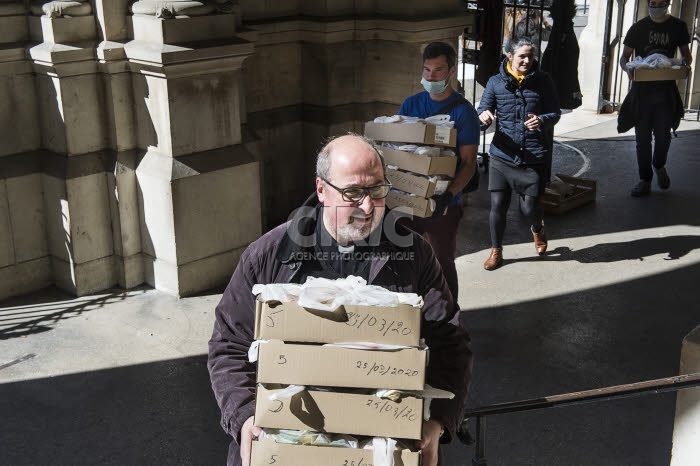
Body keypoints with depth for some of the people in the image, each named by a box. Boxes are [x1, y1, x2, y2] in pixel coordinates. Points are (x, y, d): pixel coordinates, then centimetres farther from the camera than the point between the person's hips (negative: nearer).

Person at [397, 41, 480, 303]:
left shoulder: (463, 111, -7)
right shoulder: (411, 104, 7)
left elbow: (468, 163, -12)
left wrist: (448, 195, -28)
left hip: (443, 203, -4)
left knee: (443, 264, 8)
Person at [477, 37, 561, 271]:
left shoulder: (542, 81, 1)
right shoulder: (495, 82, 2)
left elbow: (555, 113, 4)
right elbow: (483, 110, 1)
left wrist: (542, 121, -19)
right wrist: (484, 116, -24)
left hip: (534, 157, -1)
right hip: (502, 155, 1)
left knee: (529, 207, 2)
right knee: (498, 204, 0)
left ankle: (537, 228, 39)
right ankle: (496, 250, 21)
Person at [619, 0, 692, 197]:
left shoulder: (678, 27, 6)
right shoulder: (638, 28, 4)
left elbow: (687, 55, 13)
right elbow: (624, 56, 5)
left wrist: (684, 65, -11)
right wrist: (628, 68, -18)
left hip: (666, 90, 0)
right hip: (642, 88, 0)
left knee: (663, 135, 3)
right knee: (642, 137, 3)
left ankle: (659, 166, 33)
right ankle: (645, 180, 13)